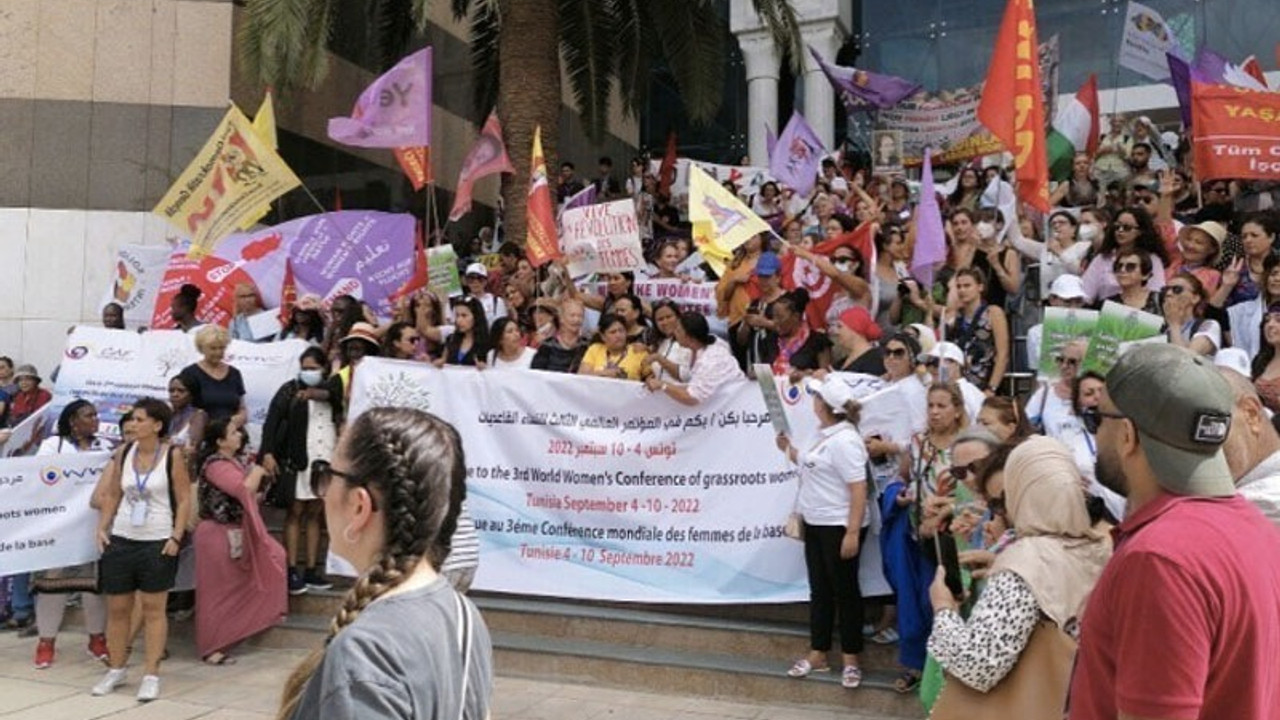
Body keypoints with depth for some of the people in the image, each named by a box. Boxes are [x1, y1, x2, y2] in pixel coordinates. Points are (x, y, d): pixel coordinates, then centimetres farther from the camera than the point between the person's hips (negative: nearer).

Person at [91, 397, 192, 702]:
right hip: (121, 539, 5)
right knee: (116, 608, 12)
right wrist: (102, 528, 2)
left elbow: (184, 500, -6)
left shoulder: (172, 455, -8)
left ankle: (152, 675, 9)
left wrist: (176, 537, -13)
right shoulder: (125, 452, 4)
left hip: (157, 542, -4)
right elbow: (112, 494, 12)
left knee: (153, 608, 3)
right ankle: (116, 669, 27)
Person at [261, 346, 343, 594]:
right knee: (295, 512, 2)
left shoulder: (332, 389, 9)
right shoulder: (289, 389, 1)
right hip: (297, 459, -3)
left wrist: (315, 394, -32)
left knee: (314, 514, 8)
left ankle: (311, 570, 14)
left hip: (325, 460, 3)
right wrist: (267, 453, -16)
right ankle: (292, 571, 4)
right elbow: (272, 420, -5)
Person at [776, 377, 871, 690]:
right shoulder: (824, 435, 9)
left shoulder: (844, 440, -20)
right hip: (816, 524, 9)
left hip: (840, 527, -9)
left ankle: (850, 660, 16)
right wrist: (790, 451, 15)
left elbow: (858, 489, -23)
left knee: (845, 590, 3)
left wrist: (853, 532, -27)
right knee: (819, 590, 15)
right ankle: (818, 654, 26)